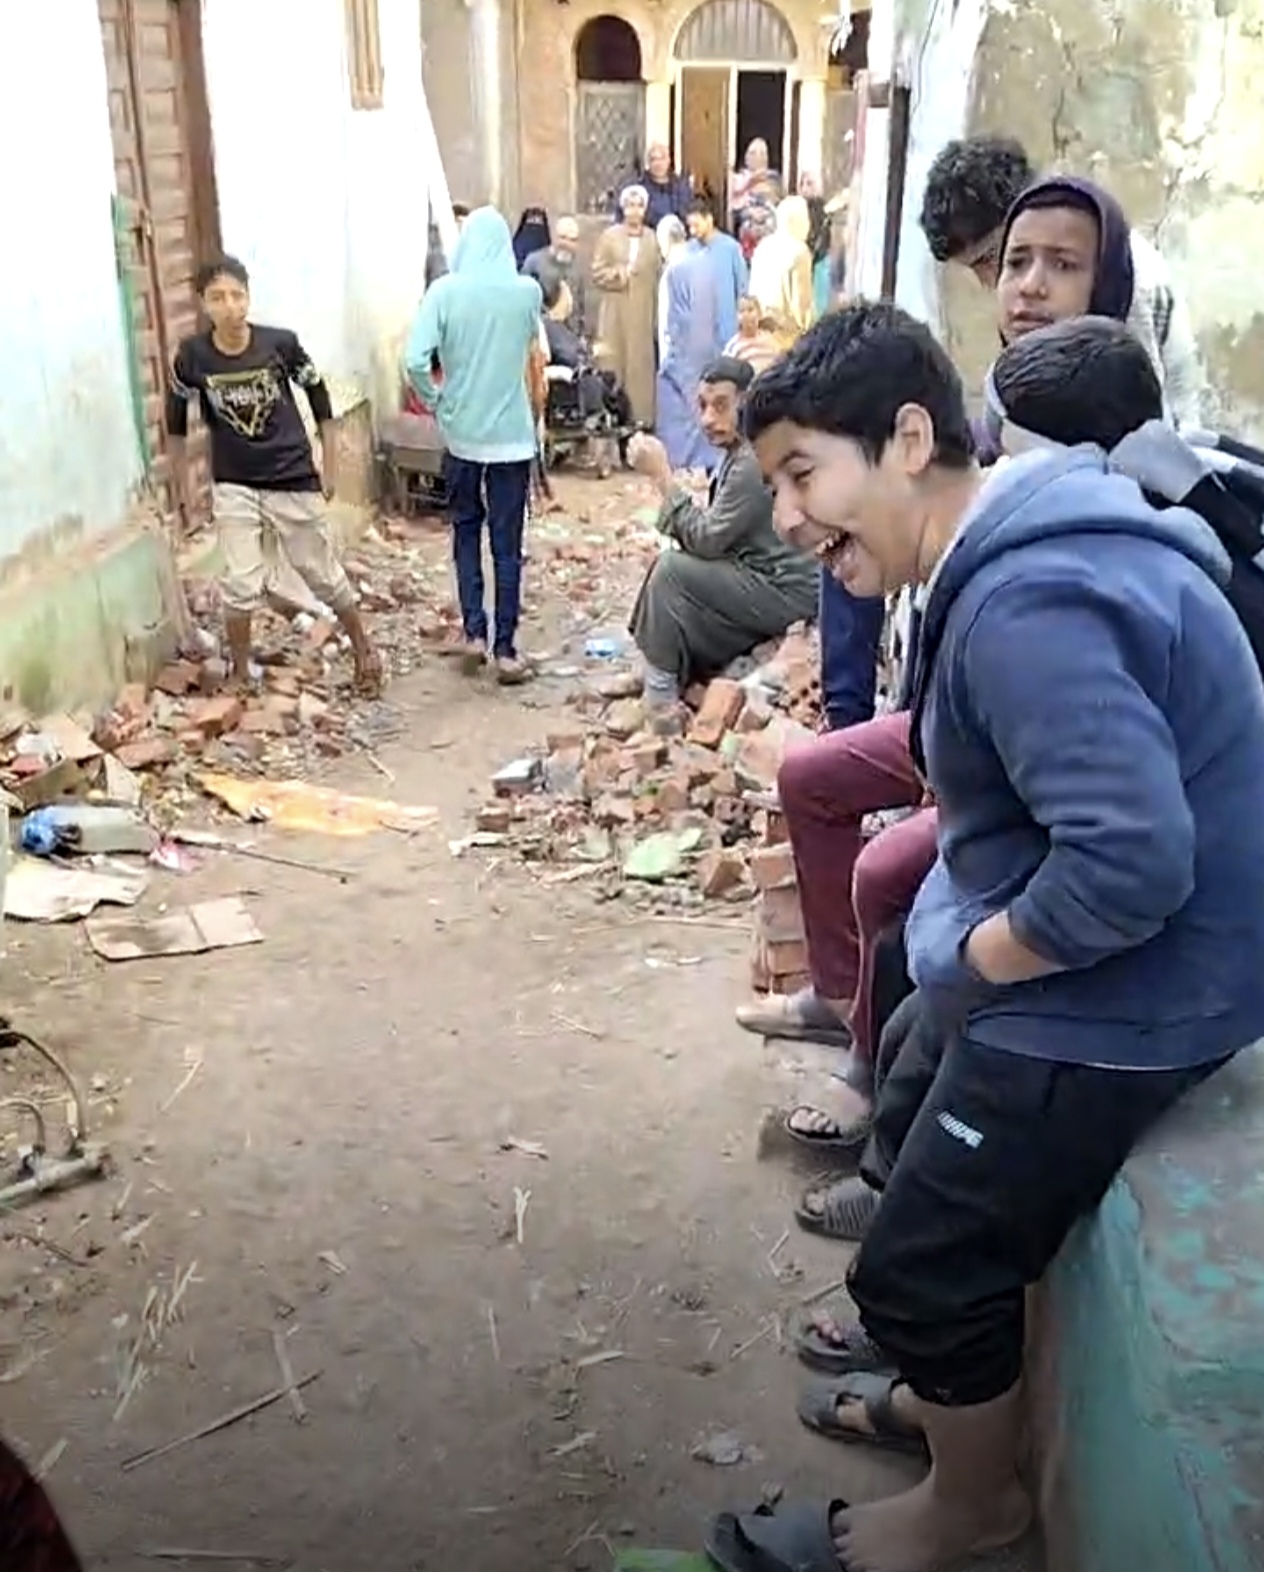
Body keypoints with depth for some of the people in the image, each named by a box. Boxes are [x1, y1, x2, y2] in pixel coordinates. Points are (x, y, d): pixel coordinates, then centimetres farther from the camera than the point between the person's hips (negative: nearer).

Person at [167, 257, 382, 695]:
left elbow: (318, 396, 1)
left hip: (294, 480, 0)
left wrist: (330, 467, 3)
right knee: (240, 587, -3)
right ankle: (239, 676, 16)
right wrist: (182, 488, 7)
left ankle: (364, 651, 31)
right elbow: (177, 421, 4)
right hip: (234, 487, 1)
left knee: (325, 576, 11)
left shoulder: (280, 343, -15)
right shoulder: (192, 356, -12)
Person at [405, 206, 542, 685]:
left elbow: (415, 361, -15)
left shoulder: (445, 291, -8)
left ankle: (474, 633, 14)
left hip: (462, 432, 0)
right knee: (507, 543, 5)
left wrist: (436, 401, 1)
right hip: (512, 434, 0)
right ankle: (504, 649, 8)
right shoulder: (527, 291, -4)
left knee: (466, 531, 18)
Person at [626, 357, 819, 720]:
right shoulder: (739, 451, 9)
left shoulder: (755, 462, -22)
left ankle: (661, 694, -1)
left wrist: (662, 475, -20)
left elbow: (707, 540, -21)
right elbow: (715, 536, 10)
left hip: (787, 593, -10)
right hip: (763, 577, 10)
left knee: (671, 570, -13)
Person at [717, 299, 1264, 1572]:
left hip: (1112, 1000, -10)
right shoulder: (1018, 553, 5)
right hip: (1078, 968, 10)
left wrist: (974, 955, -17)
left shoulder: (1027, 607, -28)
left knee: (916, 1268, 5)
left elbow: (1129, 862, -35)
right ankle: (961, 1387, 50)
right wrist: (956, 940, 7)